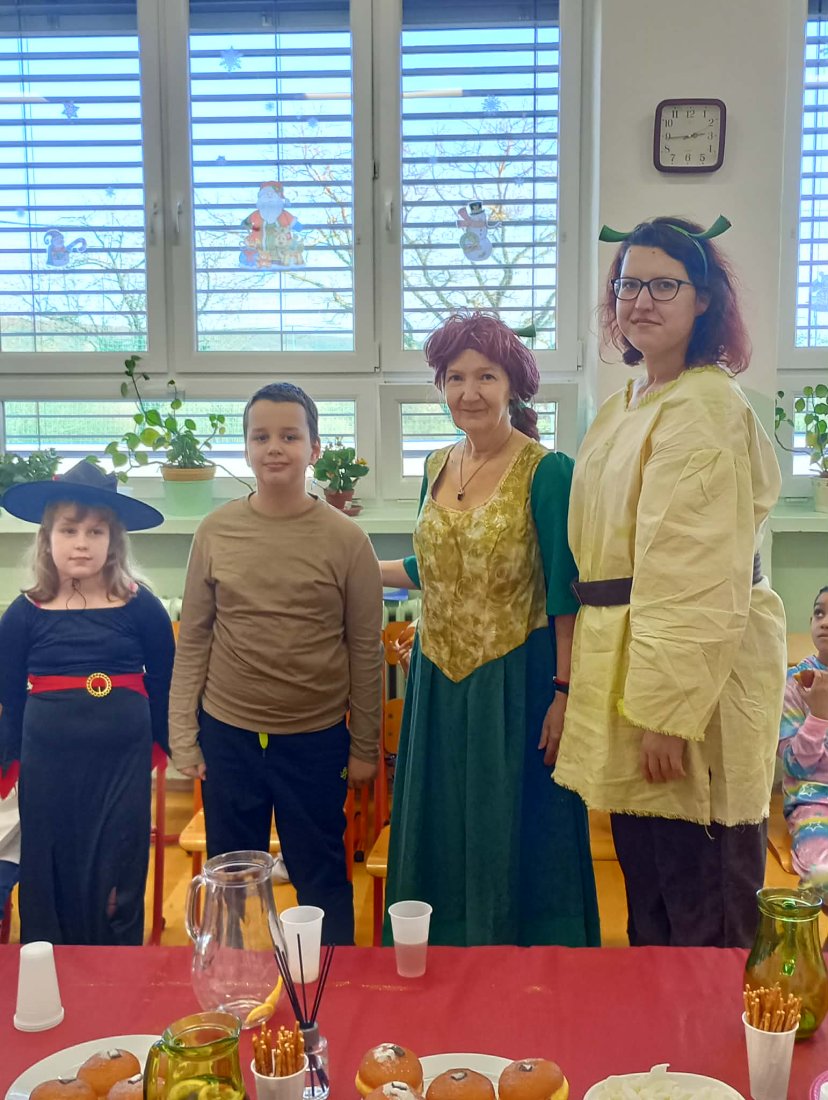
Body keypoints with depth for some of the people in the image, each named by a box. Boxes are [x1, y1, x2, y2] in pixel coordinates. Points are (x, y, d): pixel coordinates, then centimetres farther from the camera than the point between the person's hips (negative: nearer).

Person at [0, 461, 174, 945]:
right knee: (50, 885, 9)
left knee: (116, 888, 5)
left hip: (123, 765, -1)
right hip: (47, 767, 1)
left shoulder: (142, 608, -3)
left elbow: (164, 689, 5)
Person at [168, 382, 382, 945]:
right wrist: (183, 735, 2)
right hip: (227, 735, 2)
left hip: (316, 738, -2)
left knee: (321, 879, 12)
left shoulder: (346, 539, -7)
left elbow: (365, 650, -2)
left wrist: (365, 747, 1)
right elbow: (193, 640, 3)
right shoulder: (215, 531, -3)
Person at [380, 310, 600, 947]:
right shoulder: (437, 467, 8)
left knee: (512, 840, 4)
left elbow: (566, 594, -12)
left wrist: (564, 694, -15)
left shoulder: (546, 472, -11)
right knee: (440, 841, 14)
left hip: (514, 680, -6)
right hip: (439, 681, 6)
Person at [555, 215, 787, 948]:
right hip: (628, 663, 9)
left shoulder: (704, 409, -14)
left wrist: (669, 709, -22)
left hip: (694, 678, -9)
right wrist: (587, 687, 16)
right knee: (648, 898, 19)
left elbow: (703, 577, -20)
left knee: (705, 918, 2)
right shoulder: (622, 411, 15)